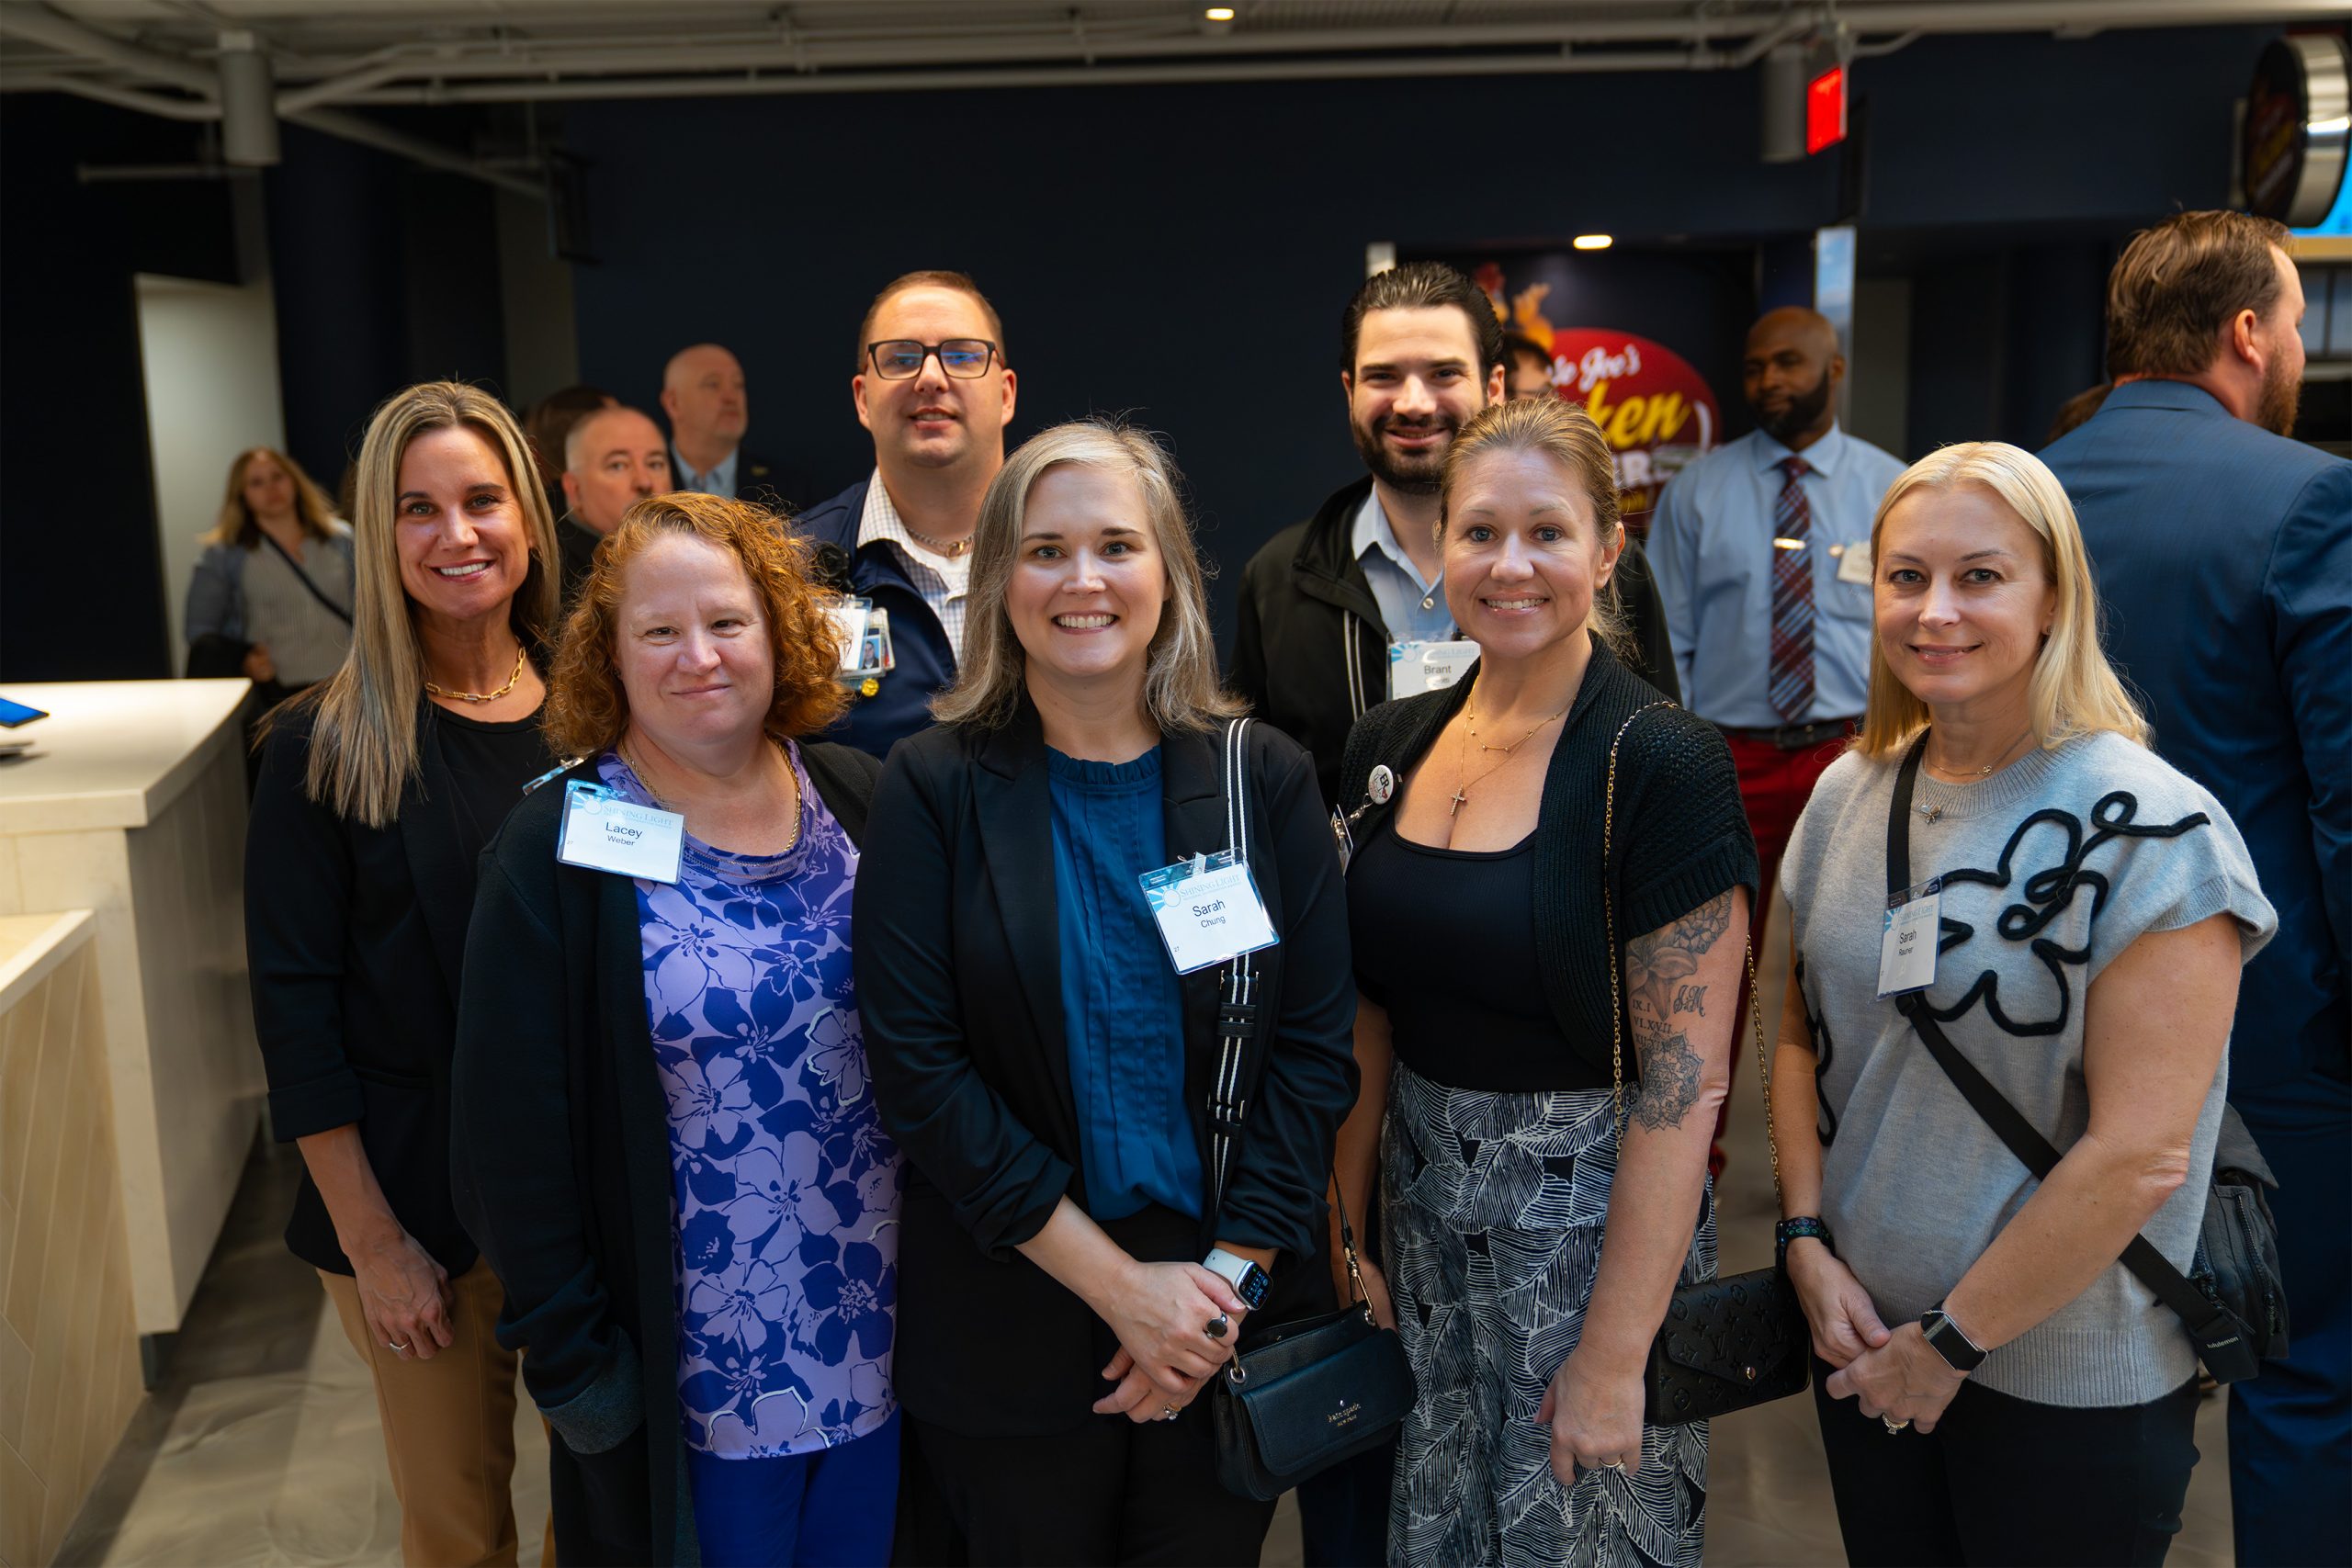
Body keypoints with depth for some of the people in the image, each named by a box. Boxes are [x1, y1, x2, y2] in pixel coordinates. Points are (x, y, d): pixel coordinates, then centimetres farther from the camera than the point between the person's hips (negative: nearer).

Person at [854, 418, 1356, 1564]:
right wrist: (1117, 1284, -15)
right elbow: (917, 1067, -12)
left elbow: (1314, 1047, -2)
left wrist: (1227, 1277, -11)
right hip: (1012, 1325, -1)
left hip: (1235, 1310, 2)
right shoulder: (935, 787, -7)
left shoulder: (1265, 778, -2)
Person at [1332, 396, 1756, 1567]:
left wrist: (1615, 1355, -17)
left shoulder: (1662, 762, -16)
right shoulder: (1390, 745, 2)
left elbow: (1684, 1082, -17)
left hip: (1589, 1218, -5)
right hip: (1423, 1199, 5)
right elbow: (1367, 1017, 8)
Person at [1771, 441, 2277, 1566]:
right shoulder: (1849, 794, 0)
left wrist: (1952, 1342, -14)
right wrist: (1810, 1244, -2)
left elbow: (2137, 1157, -20)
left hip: (2065, 1382, -5)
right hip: (1861, 1341, 5)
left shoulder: (2151, 833, -18)